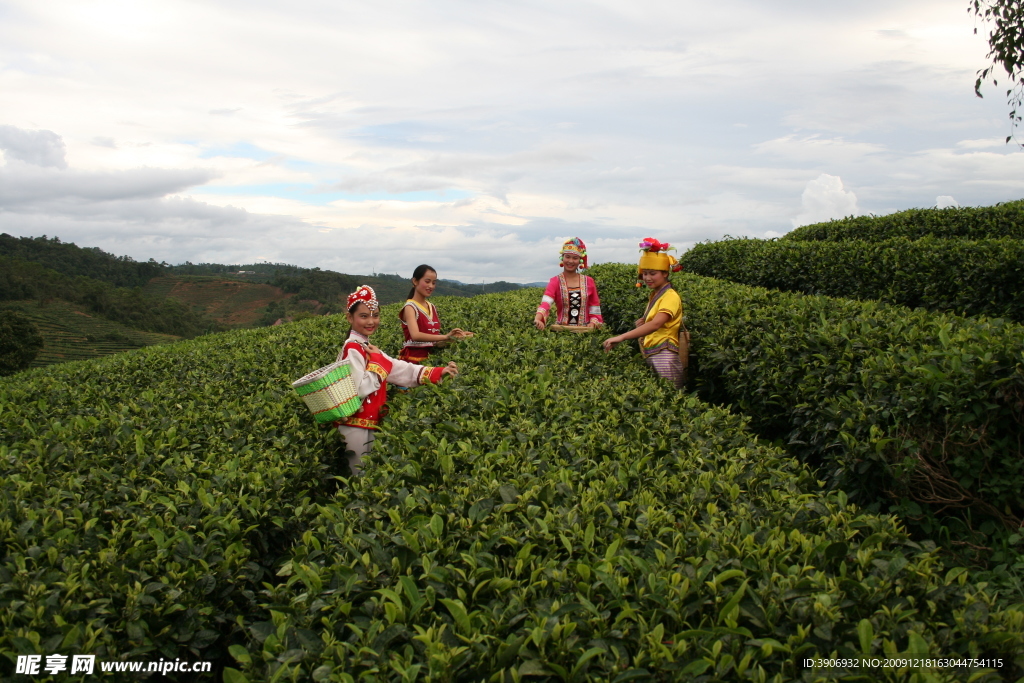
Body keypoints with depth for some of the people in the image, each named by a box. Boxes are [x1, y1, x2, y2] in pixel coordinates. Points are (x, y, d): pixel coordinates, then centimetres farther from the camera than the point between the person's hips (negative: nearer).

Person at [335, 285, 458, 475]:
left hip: (369, 425, 9)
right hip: (356, 426, -9)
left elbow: (401, 369, 9)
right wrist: (376, 360, -17)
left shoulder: (366, 348, 12)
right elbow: (360, 390, -25)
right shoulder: (353, 349, -16)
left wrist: (437, 372, 3)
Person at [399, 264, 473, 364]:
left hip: (430, 358, 6)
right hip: (412, 359, -6)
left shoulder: (432, 307, 11)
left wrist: (454, 337, 0)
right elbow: (416, 335, -26)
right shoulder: (410, 307, -10)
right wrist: (445, 337, -32)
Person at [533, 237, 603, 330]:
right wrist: (537, 319, -35)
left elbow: (594, 309, 11)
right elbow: (545, 304, -16)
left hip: (585, 330, 1)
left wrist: (593, 323, -9)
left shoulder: (589, 281, 8)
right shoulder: (555, 282, 1)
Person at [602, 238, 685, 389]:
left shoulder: (670, 297, -11)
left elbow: (655, 324, -27)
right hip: (651, 356, 8)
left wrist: (621, 337, -36)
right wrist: (643, 323, 2)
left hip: (665, 357, -8)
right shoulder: (654, 294, 16)